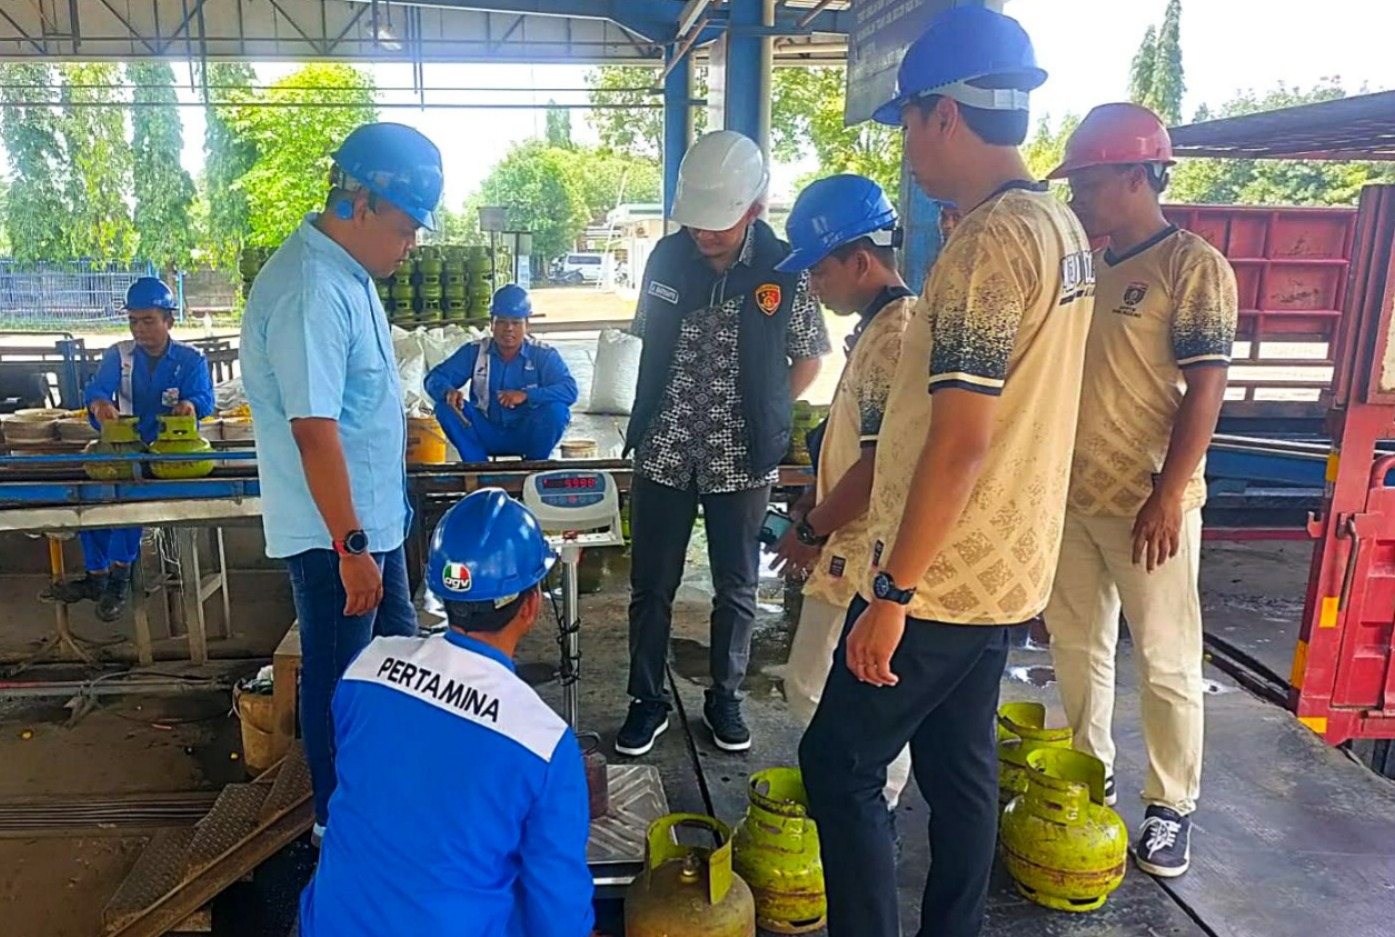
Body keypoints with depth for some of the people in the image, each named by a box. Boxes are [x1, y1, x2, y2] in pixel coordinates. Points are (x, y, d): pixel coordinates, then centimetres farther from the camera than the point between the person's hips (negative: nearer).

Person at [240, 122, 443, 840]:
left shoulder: (347, 274, 6)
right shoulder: (310, 292, -25)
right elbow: (314, 430, -28)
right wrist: (350, 547, -25)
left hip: (374, 515, 10)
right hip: (334, 532, -10)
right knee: (338, 676, 8)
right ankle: (338, 820, 28)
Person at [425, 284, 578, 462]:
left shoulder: (543, 354, -10)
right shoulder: (474, 351, -3)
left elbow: (569, 390, -24)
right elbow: (435, 378, -5)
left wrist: (526, 395, -36)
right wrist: (449, 391, -30)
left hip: (527, 435, -2)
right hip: (487, 433, 2)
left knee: (556, 409, -30)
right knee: (446, 406, -19)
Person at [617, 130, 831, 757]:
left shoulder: (784, 271, -8)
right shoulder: (667, 258, -1)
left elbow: (808, 359, 3)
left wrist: (760, 416, -3)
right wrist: (657, 413, 6)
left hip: (742, 460, -2)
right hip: (662, 454, 2)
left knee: (736, 589, 12)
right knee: (651, 587, 10)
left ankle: (725, 698, 32)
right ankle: (648, 701, 27)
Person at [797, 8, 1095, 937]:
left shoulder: (989, 243, -20)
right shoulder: (1062, 226, 9)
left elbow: (959, 442, -25)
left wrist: (892, 591, -20)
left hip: (942, 578, -9)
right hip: (1006, 566, 9)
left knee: (839, 763, 4)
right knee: (960, 768, 19)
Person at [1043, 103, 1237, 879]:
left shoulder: (1194, 266, -9)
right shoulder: (1090, 267, 12)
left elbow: (1206, 388, -14)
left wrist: (1169, 495, -19)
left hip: (1147, 503, -7)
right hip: (1074, 495, 7)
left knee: (1166, 662, 5)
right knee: (1077, 646, 15)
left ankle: (1173, 807, 20)